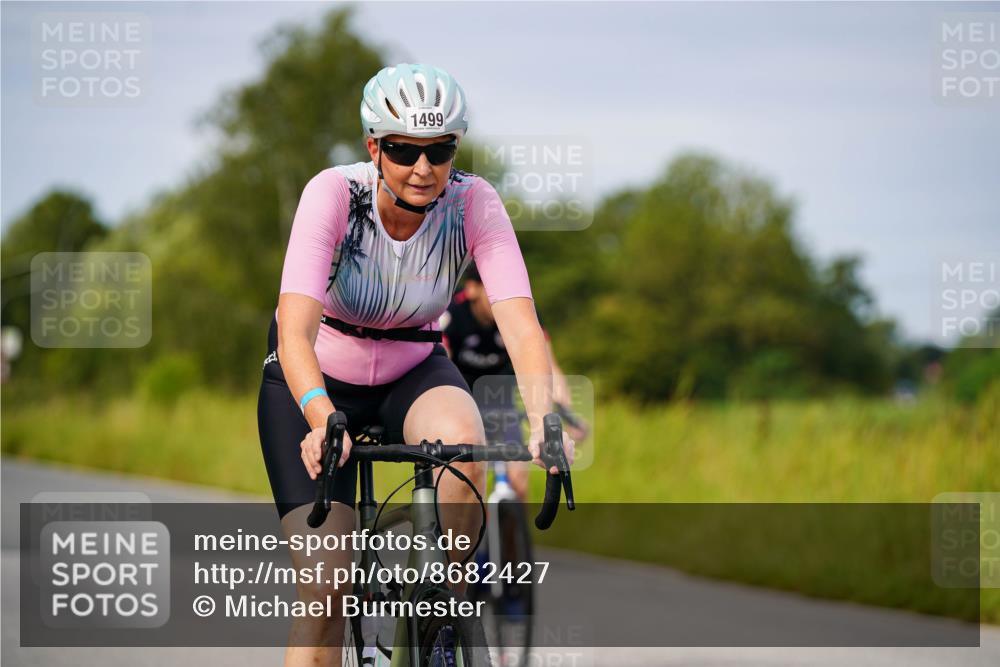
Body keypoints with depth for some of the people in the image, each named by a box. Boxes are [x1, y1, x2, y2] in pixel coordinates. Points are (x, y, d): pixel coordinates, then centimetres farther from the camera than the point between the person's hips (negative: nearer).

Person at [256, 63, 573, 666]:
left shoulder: (474, 204, -21)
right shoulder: (334, 194, -27)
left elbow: (520, 321, -30)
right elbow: (295, 328, -38)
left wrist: (543, 416, -49)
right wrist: (323, 422, -56)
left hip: (413, 372, 2)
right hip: (319, 379, -2)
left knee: (462, 444, -34)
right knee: (326, 591, -16)